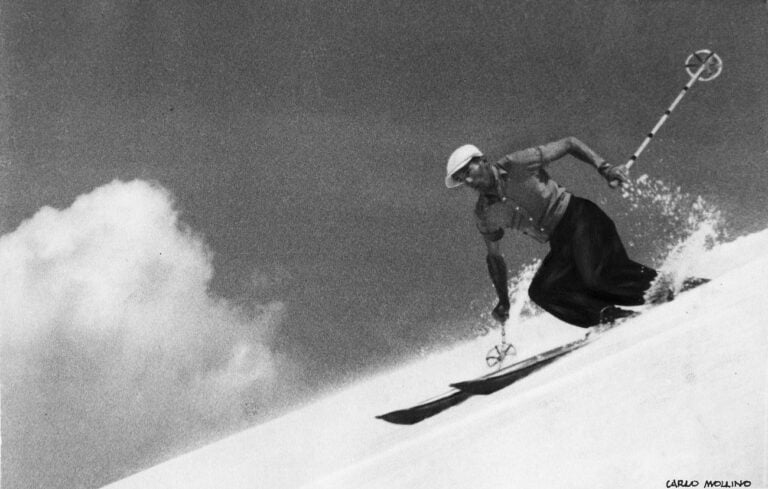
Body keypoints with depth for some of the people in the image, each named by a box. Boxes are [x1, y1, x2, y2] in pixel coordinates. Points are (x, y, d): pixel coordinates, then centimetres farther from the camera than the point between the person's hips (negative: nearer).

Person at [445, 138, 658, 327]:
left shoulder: (518, 165, -11)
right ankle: (613, 316, -17)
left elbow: (569, 143, -4)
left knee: (595, 277, -27)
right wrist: (503, 301, 15)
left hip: (578, 216, -6)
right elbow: (494, 257, 17)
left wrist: (604, 168, -16)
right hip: (561, 244, 6)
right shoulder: (485, 214, 4)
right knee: (540, 291, -16)